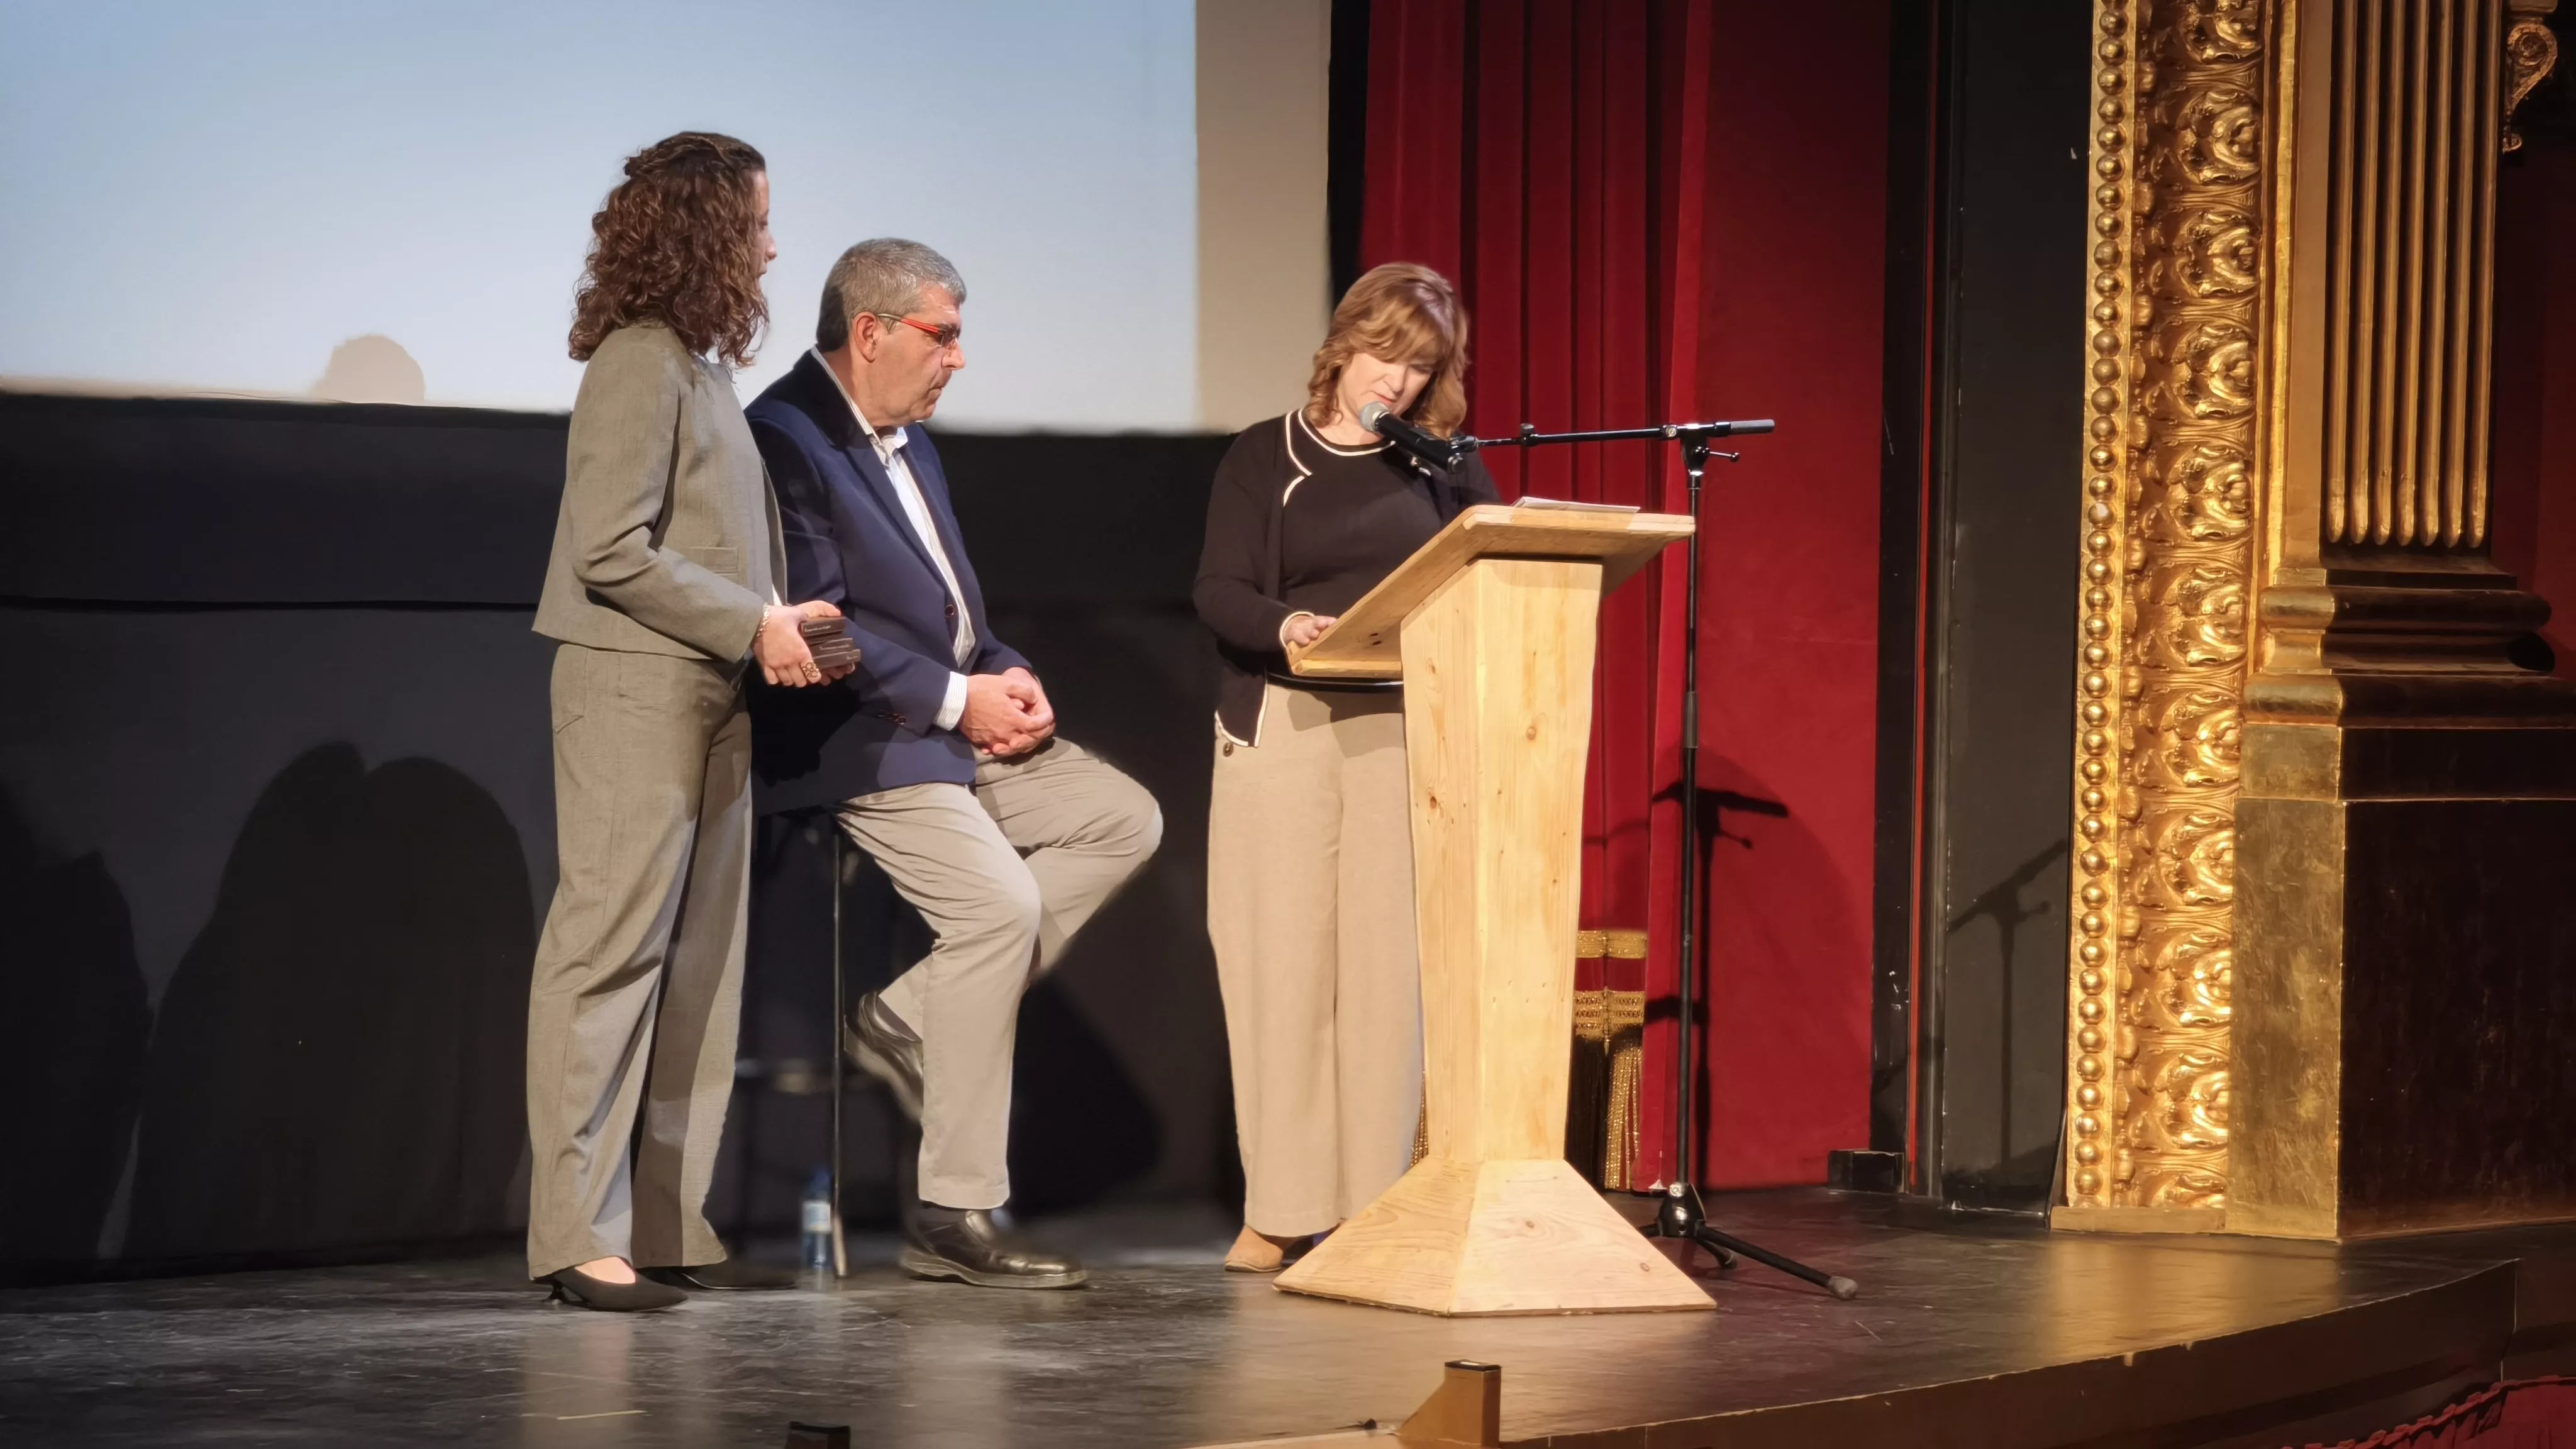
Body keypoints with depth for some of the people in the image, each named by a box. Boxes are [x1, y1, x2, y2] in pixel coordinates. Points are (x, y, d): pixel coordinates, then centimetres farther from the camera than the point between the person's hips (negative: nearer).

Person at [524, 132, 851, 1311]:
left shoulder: (700, 363, 16)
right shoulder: (639, 360, -11)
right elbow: (611, 551, -18)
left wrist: (773, 623, 5)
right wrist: (755, 623, -15)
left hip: (705, 694, 9)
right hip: (633, 692, -9)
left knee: (699, 967, 9)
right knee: (613, 948, -8)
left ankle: (672, 1228, 13)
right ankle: (580, 1237, -7)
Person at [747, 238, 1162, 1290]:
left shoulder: (906, 439, 19)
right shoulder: (783, 438, -13)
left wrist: (1005, 675, 3)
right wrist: (957, 697, -17)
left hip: (961, 724, 10)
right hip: (862, 742, -10)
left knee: (1125, 820, 2)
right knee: (997, 899, -24)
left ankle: (911, 1018, -1)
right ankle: (953, 1217, -17)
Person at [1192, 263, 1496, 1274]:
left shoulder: (1443, 471, 14)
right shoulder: (1263, 460, 8)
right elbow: (1220, 593, -2)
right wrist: (1284, 624, -24)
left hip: (1407, 730, 1)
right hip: (1282, 728, -1)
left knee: (1388, 963, -4)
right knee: (1283, 962, -4)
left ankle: (1376, 1206, 0)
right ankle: (1280, 1211, 0)